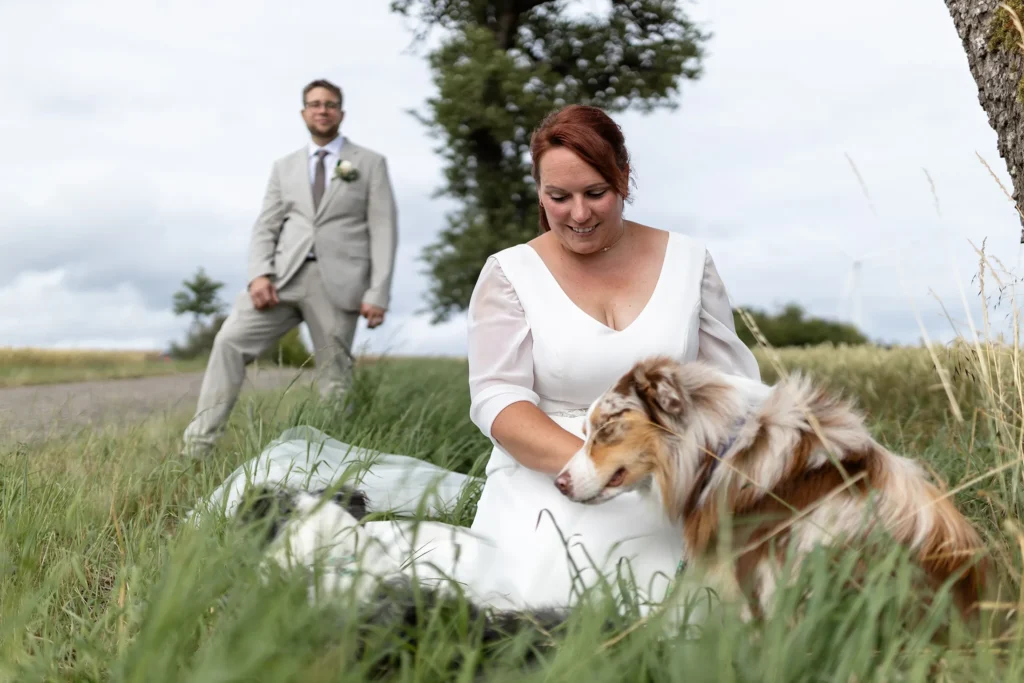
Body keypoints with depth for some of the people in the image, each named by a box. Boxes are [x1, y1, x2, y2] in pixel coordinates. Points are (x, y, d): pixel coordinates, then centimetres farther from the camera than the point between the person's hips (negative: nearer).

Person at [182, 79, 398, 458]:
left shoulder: (371, 163, 10)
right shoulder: (285, 167, 21)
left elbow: (383, 231, 3)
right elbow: (265, 227, 13)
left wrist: (378, 293, -8)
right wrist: (259, 274, -6)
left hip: (337, 281, -2)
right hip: (284, 274, 3)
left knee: (335, 376, -1)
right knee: (230, 341, -13)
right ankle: (197, 446, -12)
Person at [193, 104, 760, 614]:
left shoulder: (688, 262, 6)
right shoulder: (511, 273, 1)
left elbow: (734, 386, 8)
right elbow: (497, 400, -7)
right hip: (544, 478, -3)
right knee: (528, 589, -26)